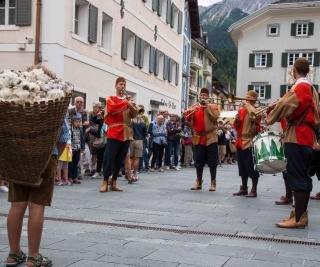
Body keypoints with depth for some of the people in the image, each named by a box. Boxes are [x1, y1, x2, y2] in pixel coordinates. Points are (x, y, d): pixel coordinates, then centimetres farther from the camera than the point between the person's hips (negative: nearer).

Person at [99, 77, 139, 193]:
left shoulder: (129, 100, 20)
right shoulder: (110, 99, 5)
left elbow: (134, 114, 7)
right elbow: (112, 108, -17)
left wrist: (131, 107, -12)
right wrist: (126, 103, -13)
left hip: (126, 133, 5)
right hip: (114, 132, -5)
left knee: (120, 159, 6)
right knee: (109, 157, -8)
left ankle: (114, 182, 13)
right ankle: (105, 181, -2)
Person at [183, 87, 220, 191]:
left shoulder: (213, 107, 5)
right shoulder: (194, 107, 10)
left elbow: (216, 117, -14)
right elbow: (187, 118, 0)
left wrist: (207, 106, -12)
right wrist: (191, 111, -18)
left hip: (210, 137, -2)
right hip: (198, 137, 2)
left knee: (212, 161, -1)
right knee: (199, 161, 7)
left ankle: (213, 183, 5)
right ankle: (198, 183, 15)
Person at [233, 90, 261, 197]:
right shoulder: (241, 110, 15)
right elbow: (236, 126, 18)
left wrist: (248, 106, -14)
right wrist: (236, 120, -3)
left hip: (250, 142, -7)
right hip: (240, 142, 7)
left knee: (251, 167, -6)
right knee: (242, 167, 12)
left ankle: (254, 190, 0)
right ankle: (243, 188, 20)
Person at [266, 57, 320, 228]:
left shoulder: (299, 87, -11)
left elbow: (284, 105, -14)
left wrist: (269, 119, 0)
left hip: (296, 136, -10)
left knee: (296, 177, -10)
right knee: (304, 176, 10)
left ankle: (298, 218, -11)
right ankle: (302, 214, 14)